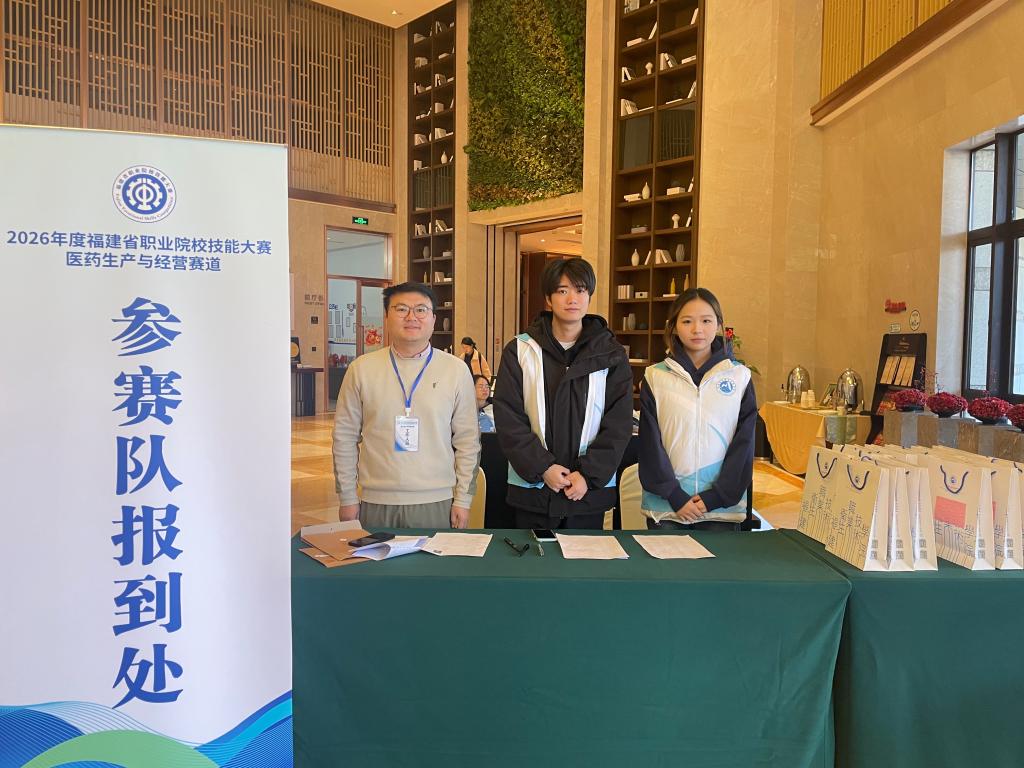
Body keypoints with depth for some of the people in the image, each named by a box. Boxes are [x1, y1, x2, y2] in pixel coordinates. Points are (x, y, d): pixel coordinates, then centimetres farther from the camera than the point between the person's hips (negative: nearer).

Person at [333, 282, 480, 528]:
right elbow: (345, 436, 5)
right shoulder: (362, 368, 1)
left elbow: (467, 440, 3)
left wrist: (463, 499, 1)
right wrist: (347, 497, 3)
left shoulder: (456, 370, 0)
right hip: (375, 502, 1)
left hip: (437, 504, 0)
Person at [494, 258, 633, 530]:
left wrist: (590, 474, -11)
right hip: (532, 487, 0)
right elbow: (508, 418, -5)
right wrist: (542, 468, -13)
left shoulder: (611, 355, 2)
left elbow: (619, 423, -2)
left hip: (591, 490, 1)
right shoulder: (520, 351, 0)